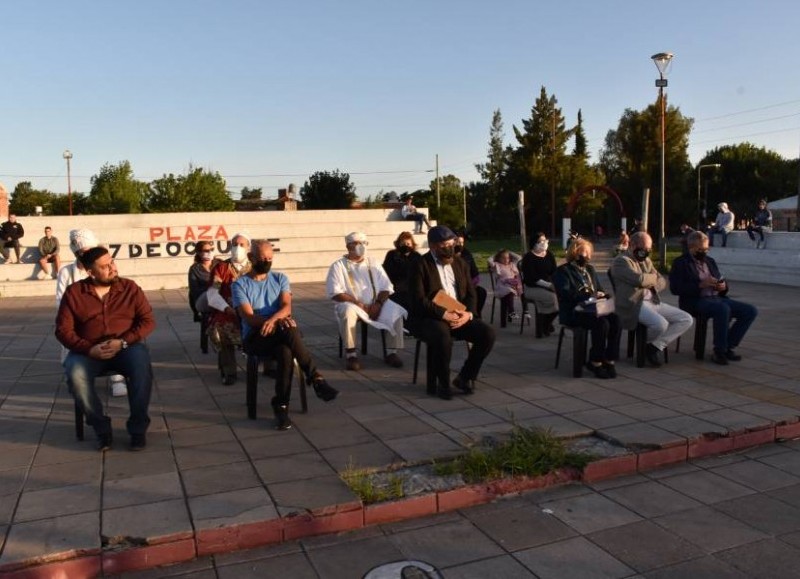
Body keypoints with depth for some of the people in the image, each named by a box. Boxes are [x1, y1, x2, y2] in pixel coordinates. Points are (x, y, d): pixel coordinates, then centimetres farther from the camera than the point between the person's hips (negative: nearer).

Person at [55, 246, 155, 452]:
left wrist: (122, 342, -16)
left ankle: (138, 428, -16)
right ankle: (101, 427, -12)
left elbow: (148, 321, -1)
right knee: (75, 375, -32)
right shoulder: (74, 292, 3)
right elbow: (63, 330, -1)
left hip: (127, 346, -1)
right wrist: (89, 349, -18)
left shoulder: (130, 288, 3)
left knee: (142, 368, -34)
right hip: (89, 350, 1)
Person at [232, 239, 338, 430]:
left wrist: (273, 319, -27)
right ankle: (315, 378, -30)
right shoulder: (240, 284, 3)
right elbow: (249, 317, -9)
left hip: (281, 334, 3)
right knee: (289, 331, -35)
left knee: (285, 351, -36)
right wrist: (279, 321, -25)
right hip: (255, 337, -2)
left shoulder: (280, 278, 13)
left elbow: (286, 307, -3)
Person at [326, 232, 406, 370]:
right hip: (351, 304, -3)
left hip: (375, 305, 3)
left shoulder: (373, 265, 15)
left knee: (396, 311, -23)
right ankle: (350, 354, -28)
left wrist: (378, 304, -11)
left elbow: (386, 287, 9)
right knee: (348, 312, -38)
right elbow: (335, 293, -8)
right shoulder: (338, 266, 3)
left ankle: (391, 352, -15)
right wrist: (359, 304, -17)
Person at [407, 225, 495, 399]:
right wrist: (445, 314, -23)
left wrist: (468, 313, -10)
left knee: (488, 333, -17)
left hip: (459, 316, 6)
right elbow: (419, 300, -14)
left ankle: (465, 377, 1)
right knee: (443, 336, -38)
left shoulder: (460, 264, 14)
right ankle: (442, 383, -14)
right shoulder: (421, 265, -5)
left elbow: (471, 294, 11)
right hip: (428, 318, -5)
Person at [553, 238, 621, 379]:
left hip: (592, 308, 6)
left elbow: (599, 289, 24)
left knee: (616, 319, -25)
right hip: (573, 312, -6)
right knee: (602, 323, -33)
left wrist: (605, 296, -1)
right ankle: (596, 362, -18)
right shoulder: (563, 271, 0)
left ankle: (610, 360, -18)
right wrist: (589, 295, -20)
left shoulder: (590, 268, 22)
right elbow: (566, 294, -14)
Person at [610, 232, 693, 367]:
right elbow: (640, 279, -20)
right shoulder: (621, 261, -5)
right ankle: (645, 344, 1)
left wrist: (651, 282, -3)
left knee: (686, 319, -5)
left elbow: (662, 282, 20)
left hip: (654, 302, 9)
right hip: (634, 305, -9)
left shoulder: (647, 260, 23)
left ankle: (656, 346, -5)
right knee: (661, 324, -33)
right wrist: (654, 277, 1)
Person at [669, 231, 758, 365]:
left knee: (751, 311, -10)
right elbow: (675, 288, -11)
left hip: (717, 298, 7)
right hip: (696, 301, -7)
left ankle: (729, 347, -4)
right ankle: (719, 351, -22)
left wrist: (723, 286, 0)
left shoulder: (710, 261, 22)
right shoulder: (681, 263, 1)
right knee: (723, 309, -36)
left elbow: (720, 282, 25)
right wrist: (700, 285, -19)